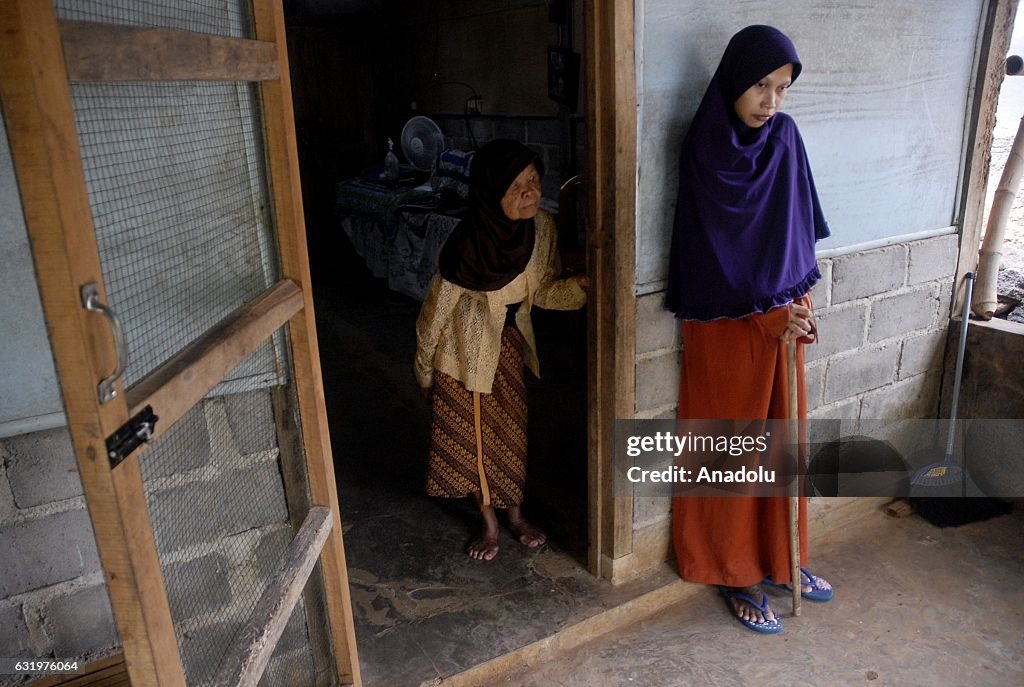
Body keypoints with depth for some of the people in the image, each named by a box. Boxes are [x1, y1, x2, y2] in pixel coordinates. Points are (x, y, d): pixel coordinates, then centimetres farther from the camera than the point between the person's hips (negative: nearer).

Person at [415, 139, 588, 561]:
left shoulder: (540, 228, -16)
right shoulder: (467, 247, -31)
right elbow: (435, 311, -18)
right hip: (465, 347, -4)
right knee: (471, 435, 9)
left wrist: (584, 283, -22)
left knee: (511, 430, 16)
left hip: (508, 341, 5)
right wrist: (424, 371, -8)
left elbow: (543, 291, -3)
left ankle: (516, 515, 37)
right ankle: (489, 524, 31)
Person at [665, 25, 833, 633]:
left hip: (783, 318, 6)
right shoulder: (705, 150, -13)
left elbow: (799, 228, 11)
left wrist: (800, 304, 3)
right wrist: (769, 314, -14)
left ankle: (780, 559, 34)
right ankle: (734, 574, 24)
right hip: (727, 327, -6)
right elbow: (712, 253, -15)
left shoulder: (784, 138, 4)